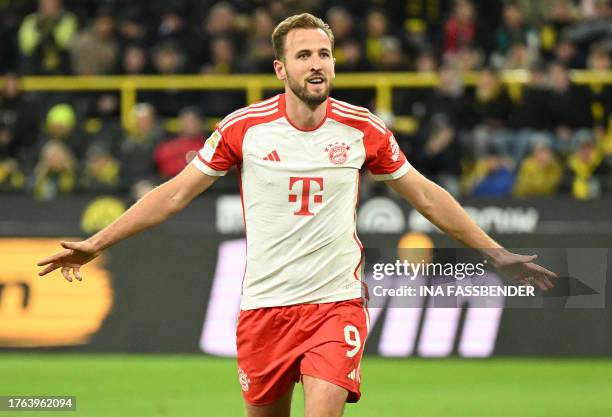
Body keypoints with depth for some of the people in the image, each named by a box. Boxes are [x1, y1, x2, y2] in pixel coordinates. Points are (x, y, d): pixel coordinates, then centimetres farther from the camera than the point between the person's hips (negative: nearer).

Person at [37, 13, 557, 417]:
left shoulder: (364, 130, -1)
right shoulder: (243, 128, -3)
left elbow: (427, 197, 11)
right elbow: (175, 194, 3)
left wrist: (495, 252, 12)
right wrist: (95, 244, 0)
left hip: (337, 301, -1)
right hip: (265, 305, 1)